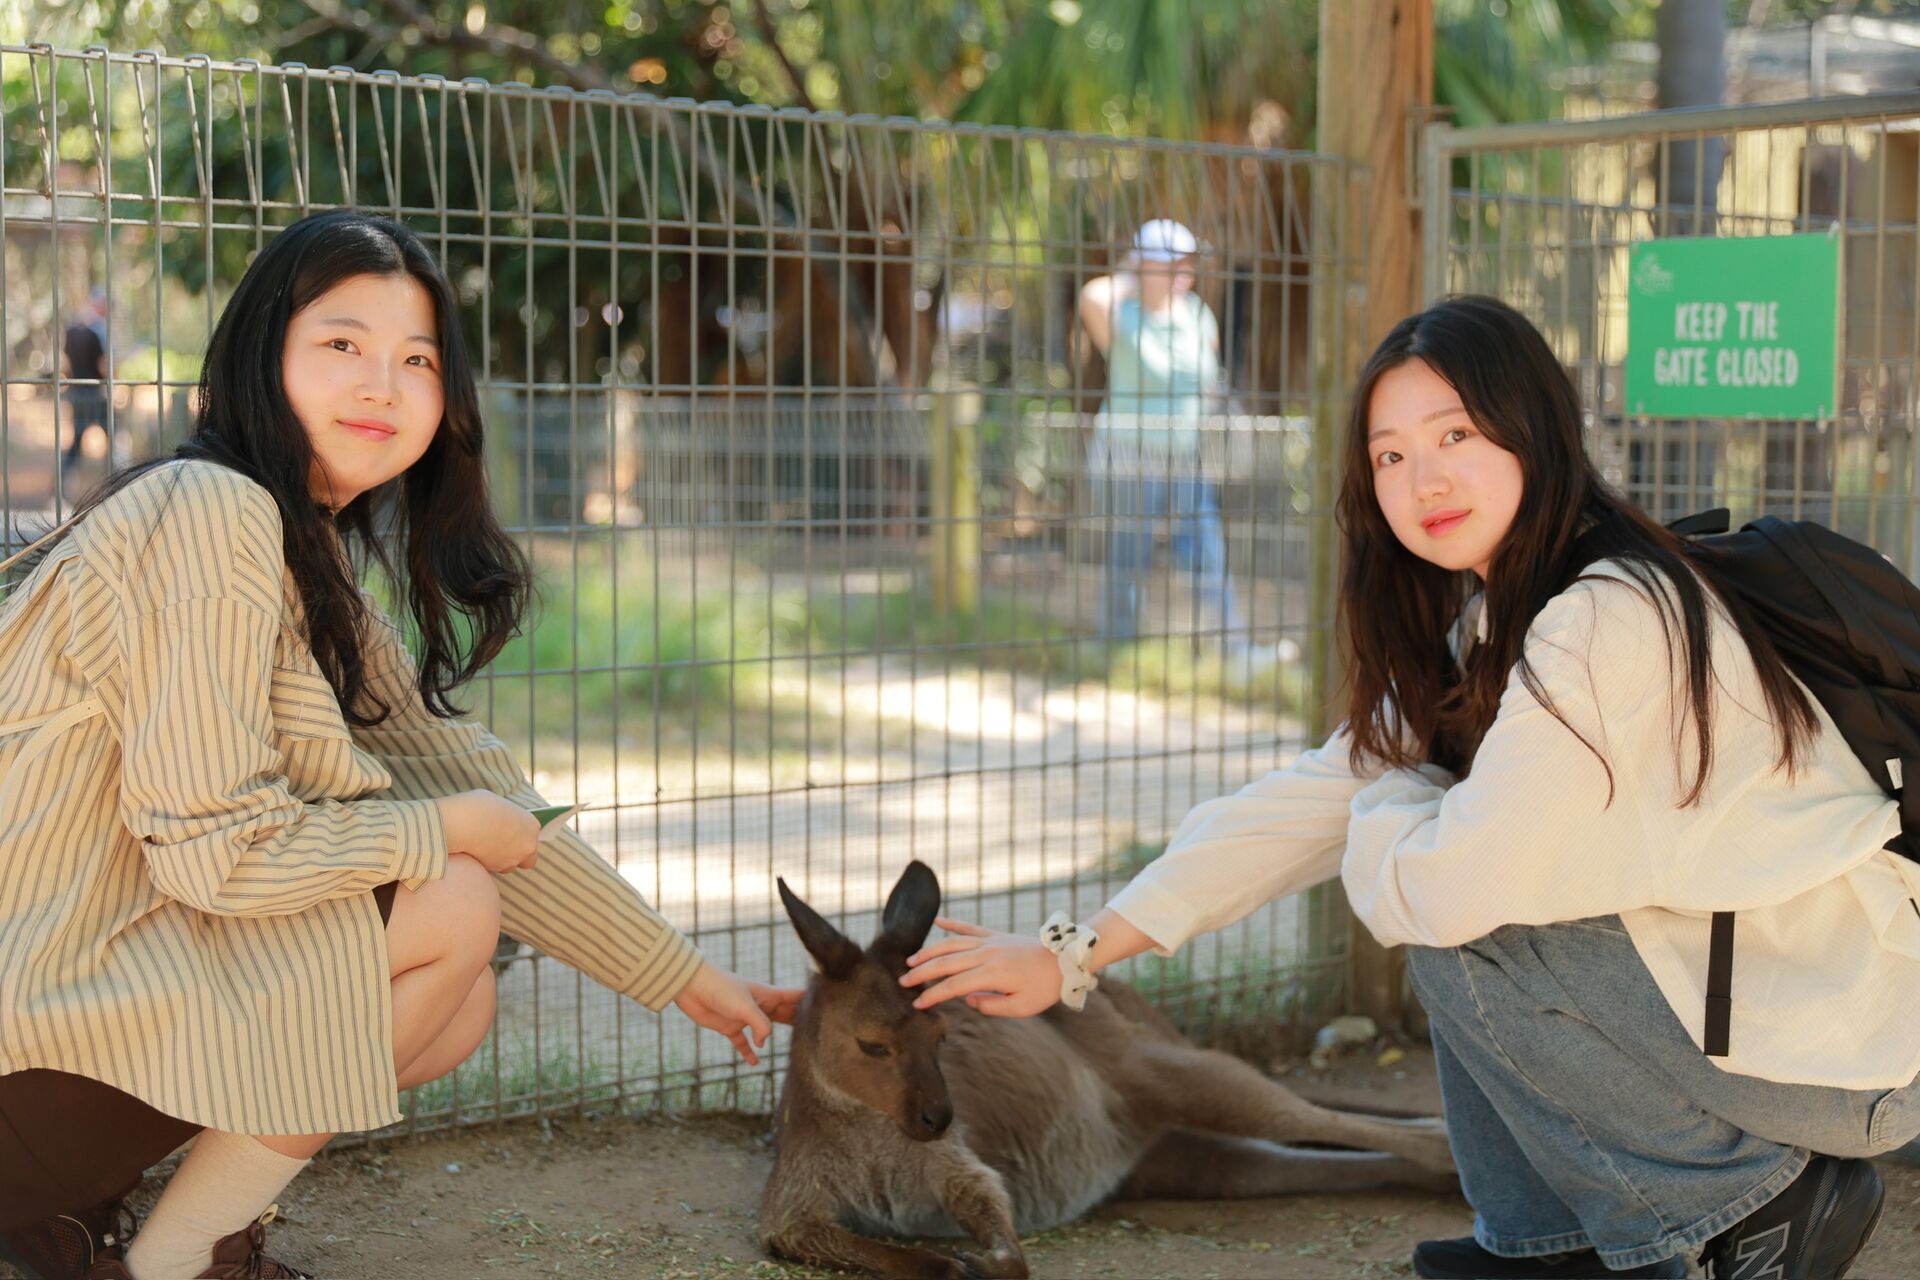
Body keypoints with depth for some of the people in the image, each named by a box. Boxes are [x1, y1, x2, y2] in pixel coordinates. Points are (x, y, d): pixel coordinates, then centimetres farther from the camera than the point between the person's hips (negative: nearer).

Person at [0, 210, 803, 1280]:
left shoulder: (317, 564, 15)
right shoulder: (210, 516, -16)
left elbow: (482, 802, 16)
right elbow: (214, 843, -20)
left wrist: (686, 976, 15)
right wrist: (450, 830, -6)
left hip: (118, 965, 9)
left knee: (462, 1008, 7)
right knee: (452, 909, -13)